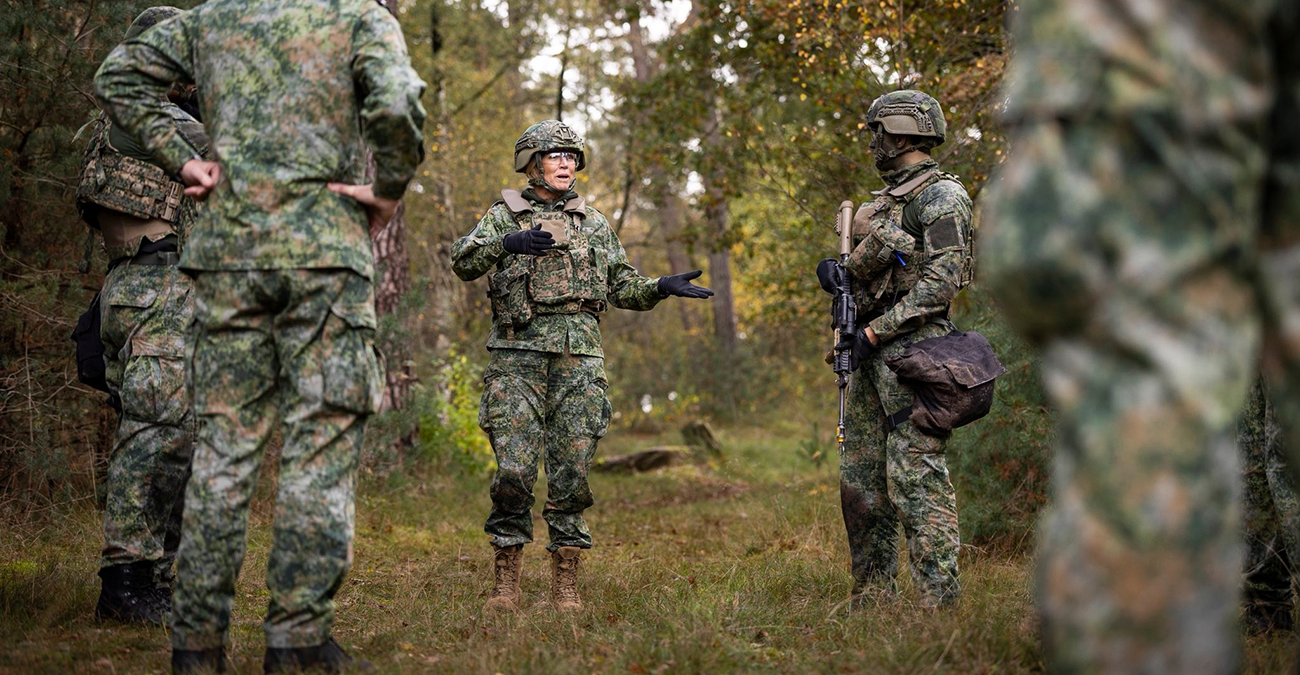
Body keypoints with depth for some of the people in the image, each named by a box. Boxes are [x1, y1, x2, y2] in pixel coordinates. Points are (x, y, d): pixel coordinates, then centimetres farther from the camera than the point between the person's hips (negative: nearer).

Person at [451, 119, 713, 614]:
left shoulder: (594, 224, 19)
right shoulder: (505, 215, 10)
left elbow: (623, 286, 19)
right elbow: (464, 263, -5)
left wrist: (662, 287, 0)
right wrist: (506, 244, -22)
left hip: (579, 355, 3)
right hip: (518, 353, -2)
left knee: (572, 471, 0)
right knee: (513, 469, -8)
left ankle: (566, 586, 6)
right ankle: (505, 582, 1)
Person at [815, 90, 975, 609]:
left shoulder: (942, 197, -7)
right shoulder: (887, 200, 22)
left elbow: (941, 281, -16)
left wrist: (875, 331, -18)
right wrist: (837, 274, 7)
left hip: (913, 351, -10)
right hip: (873, 356, 10)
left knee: (916, 478, -13)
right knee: (861, 479, 9)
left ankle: (939, 601, -12)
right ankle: (871, 600, 16)